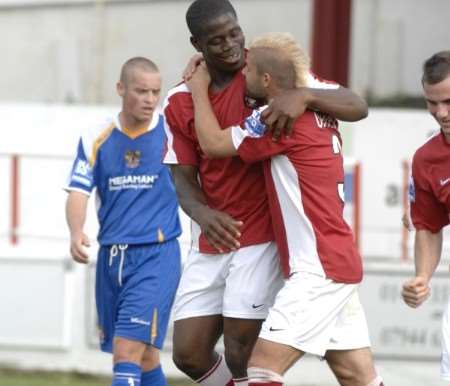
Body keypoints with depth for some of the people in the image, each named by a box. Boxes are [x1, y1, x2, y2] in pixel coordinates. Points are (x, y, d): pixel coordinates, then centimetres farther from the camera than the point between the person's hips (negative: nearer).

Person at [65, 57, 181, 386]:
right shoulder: (97, 139, 4)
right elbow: (78, 192, -1)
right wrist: (76, 233, -21)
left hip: (157, 255, -4)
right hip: (112, 257, 4)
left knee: (128, 351, -16)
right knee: (144, 356, 13)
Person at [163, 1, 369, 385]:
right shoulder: (179, 103, 4)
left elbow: (357, 107, -11)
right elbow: (183, 179, 4)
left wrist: (304, 96, -32)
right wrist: (203, 214, -20)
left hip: (262, 240, -5)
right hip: (212, 243, 5)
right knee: (188, 353, 2)